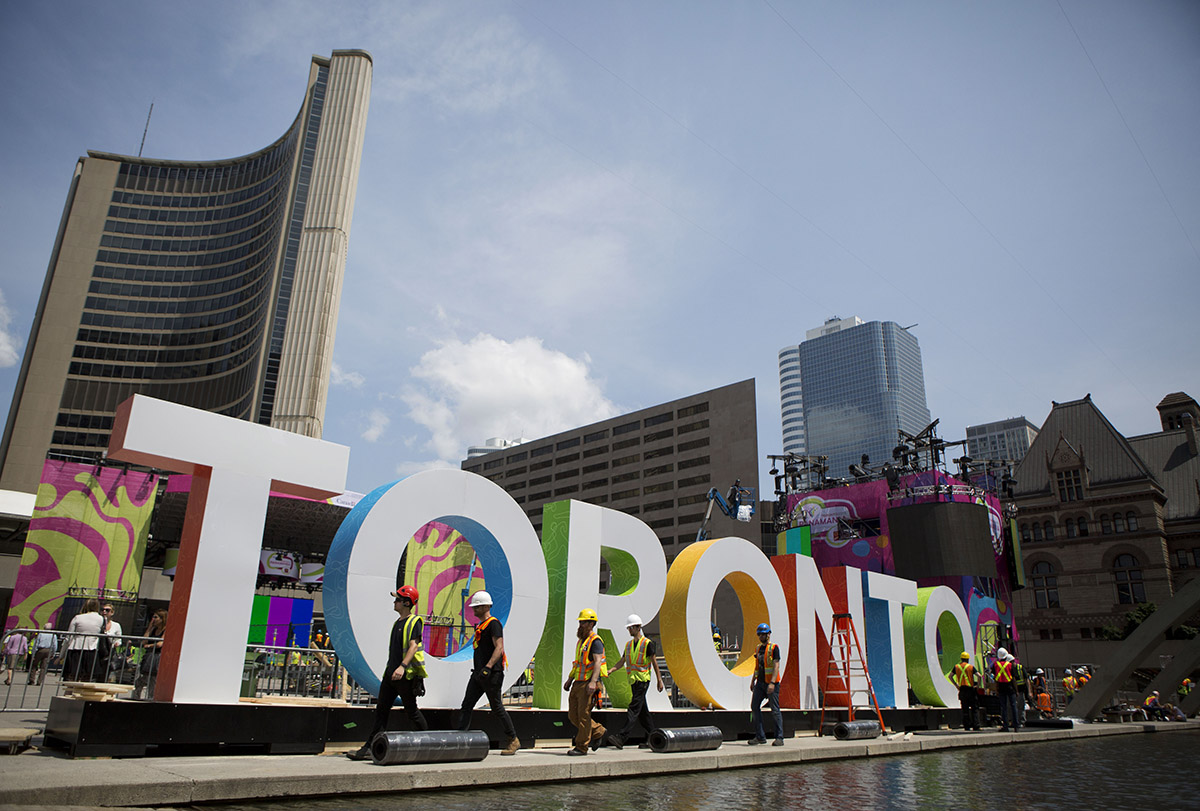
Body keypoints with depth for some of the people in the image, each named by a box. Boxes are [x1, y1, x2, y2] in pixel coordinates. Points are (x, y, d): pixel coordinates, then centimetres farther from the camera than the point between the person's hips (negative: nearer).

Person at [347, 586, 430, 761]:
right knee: (381, 709, 5)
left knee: (411, 711, 1)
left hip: (406, 675, -9)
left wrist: (403, 666, -32)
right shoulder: (397, 623, 18)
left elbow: (413, 645, -21)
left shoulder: (414, 622, -9)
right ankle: (370, 747, 7)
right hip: (391, 674, 9)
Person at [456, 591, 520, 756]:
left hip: (492, 674, -9)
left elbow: (499, 648, -21)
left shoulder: (494, 624, -11)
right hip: (478, 674, 9)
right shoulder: (481, 626, 18)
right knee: (466, 706, 0)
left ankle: (513, 741, 14)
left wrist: (488, 667, -30)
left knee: (497, 708, 1)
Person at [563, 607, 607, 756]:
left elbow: (598, 662, -20)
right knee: (573, 715, 9)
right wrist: (569, 680, 22)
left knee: (583, 715, -5)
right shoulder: (581, 640, 18)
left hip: (588, 684, -9)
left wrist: (593, 682, -30)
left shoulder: (595, 641, -10)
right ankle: (597, 732, 23)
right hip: (578, 683, 9)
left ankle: (582, 746, 5)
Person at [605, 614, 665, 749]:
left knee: (634, 709, -13)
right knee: (642, 711, 11)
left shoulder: (647, 643, -6)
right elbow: (622, 661, 13)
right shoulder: (628, 644, 14)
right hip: (633, 681, 7)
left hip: (643, 680, -7)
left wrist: (659, 680, -3)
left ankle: (621, 738, -20)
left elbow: (654, 662, -3)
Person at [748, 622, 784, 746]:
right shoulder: (758, 648, 14)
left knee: (775, 710, -3)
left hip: (771, 683, -7)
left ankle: (779, 738, 5)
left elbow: (776, 666, -15)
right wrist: (753, 680, 20)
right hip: (760, 683, 7)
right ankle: (760, 737, 9)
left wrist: (772, 683, -24)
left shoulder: (774, 648, -7)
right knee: (754, 707, 2)